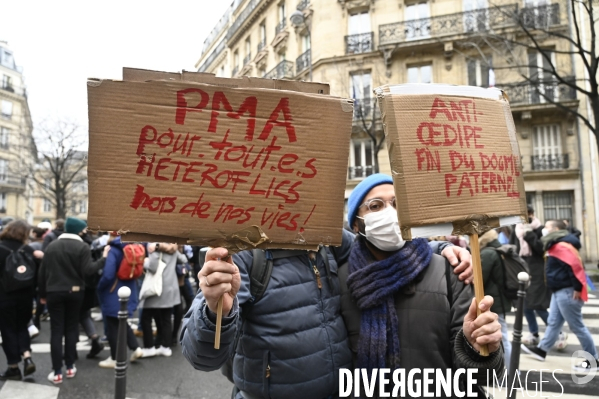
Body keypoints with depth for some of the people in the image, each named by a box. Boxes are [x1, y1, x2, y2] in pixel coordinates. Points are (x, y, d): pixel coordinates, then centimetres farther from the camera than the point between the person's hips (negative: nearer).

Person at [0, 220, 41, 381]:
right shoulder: (29, 251, 2)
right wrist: (35, 293, 13)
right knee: (21, 327, 19)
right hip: (25, 296, 4)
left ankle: (14, 368, 11)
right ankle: (27, 358, 2)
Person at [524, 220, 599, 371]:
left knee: (577, 326, 0)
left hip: (567, 292, -11)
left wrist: (578, 288, -21)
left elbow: (575, 266, -27)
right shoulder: (557, 246, 13)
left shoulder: (562, 246, -20)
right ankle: (542, 350, 29)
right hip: (559, 291, 11)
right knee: (553, 323, 18)